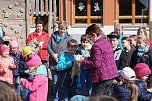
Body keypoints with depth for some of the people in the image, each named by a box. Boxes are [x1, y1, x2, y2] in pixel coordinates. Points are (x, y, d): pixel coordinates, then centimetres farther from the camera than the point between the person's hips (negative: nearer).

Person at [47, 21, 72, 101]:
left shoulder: (68, 38, -1)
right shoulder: (53, 36, 9)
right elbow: (48, 47, 8)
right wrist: (53, 54, -9)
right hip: (53, 63, 3)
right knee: (55, 81, 9)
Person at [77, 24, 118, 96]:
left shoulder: (96, 46, -17)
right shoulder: (107, 42, 11)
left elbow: (96, 64, -20)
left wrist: (83, 62, -9)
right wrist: (88, 59, 15)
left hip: (102, 78, -9)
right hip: (111, 75, 9)